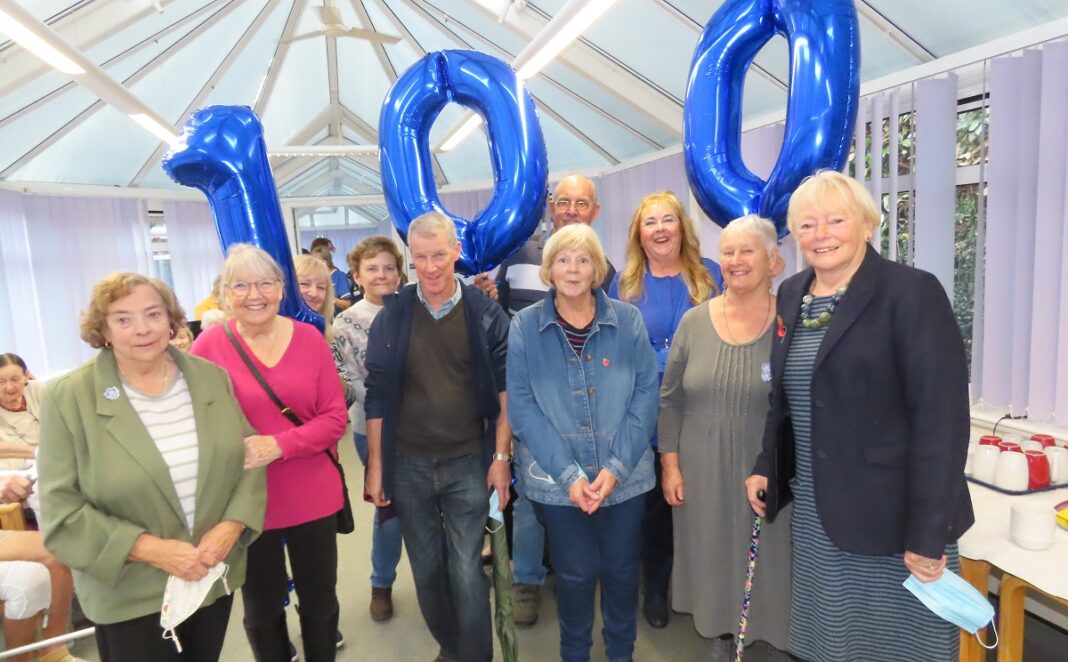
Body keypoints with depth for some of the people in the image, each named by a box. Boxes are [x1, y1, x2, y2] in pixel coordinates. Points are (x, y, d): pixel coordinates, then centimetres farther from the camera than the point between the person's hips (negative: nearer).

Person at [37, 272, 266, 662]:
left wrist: (231, 526, -14)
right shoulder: (68, 398, -11)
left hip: (215, 575, 3)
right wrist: (150, 549, -20)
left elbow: (251, 457, 1)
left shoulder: (212, 378, -2)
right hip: (128, 596, -3)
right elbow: (61, 512, -12)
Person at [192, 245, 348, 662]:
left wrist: (278, 445, -20)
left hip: (313, 497, 1)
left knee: (320, 602, 18)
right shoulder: (209, 345, -9)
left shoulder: (309, 338, -5)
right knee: (262, 610, 21)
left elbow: (335, 418, -7)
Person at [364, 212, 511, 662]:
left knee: (467, 573, 2)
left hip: (469, 463, -2)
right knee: (426, 572, 15)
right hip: (408, 464, 2)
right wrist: (375, 465, 1)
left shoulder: (486, 314, -5)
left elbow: (504, 390, -1)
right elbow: (377, 396, 1)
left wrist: (501, 457, -4)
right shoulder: (391, 317, -2)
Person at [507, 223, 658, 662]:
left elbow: (645, 396, -5)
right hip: (556, 480, -1)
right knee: (575, 573, 13)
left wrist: (616, 466, -14)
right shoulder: (525, 326, -5)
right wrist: (568, 473, -16)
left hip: (624, 476, 1)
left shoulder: (628, 321, -3)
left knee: (621, 571, 16)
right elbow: (522, 407, -9)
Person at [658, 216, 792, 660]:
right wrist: (670, 464, 0)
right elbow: (669, 399, 3)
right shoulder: (695, 321, -1)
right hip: (703, 469, 2)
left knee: (768, 554, 12)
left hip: (770, 470, -2)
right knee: (713, 553, 16)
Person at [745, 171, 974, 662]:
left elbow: (941, 417, -17)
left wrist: (927, 533, -19)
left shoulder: (912, 292, -12)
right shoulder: (792, 295, 8)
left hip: (892, 514, -5)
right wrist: (766, 468, 8)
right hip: (814, 513, 6)